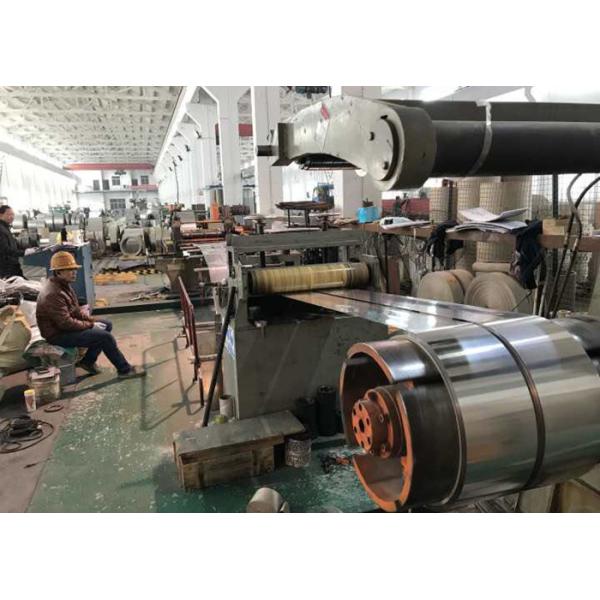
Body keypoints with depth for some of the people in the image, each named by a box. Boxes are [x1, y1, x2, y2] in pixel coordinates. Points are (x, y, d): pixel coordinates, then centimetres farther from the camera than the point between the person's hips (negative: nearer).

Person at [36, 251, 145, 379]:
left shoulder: (63, 285, 5)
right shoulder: (53, 294, -27)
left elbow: (75, 310, 14)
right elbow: (65, 323, -28)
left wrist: (92, 320, 0)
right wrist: (90, 325, -17)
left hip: (66, 324, 10)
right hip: (58, 334, -10)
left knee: (107, 325, 10)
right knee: (105, 336, -17)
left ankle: (88, 361, 13)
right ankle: (125, 370, -3)